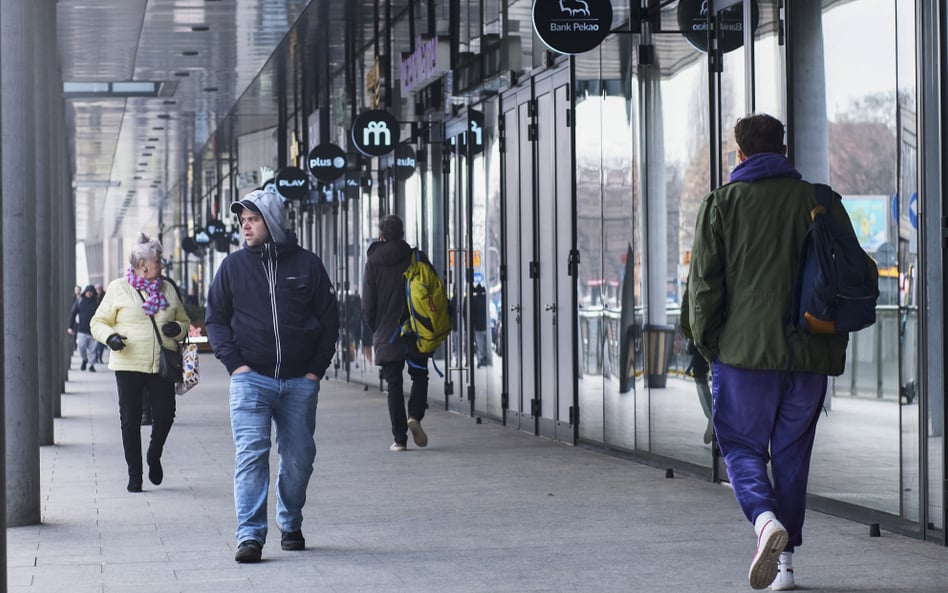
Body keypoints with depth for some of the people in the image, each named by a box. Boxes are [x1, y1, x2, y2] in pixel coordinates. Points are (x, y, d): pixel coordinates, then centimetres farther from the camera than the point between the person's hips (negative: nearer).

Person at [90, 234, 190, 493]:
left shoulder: (168, 289, 14)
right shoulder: (118, 288, 3)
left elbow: (185, 321, 21)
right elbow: (98, 322, 6)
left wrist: (178, 328, -3)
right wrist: (110, 336, -15)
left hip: (162, 365, 2)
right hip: (129, 365, -2)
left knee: (165, 414, -6)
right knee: (130, 420, 1)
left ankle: (154, 455, 24)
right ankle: (134, 473, 12)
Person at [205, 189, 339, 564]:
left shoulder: (306, 264, 5)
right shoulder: (233, 266, 6)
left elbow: (329, 319, 9)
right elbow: (215, 318, 9)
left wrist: (317, 369, 1)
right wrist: (234, 363, -4)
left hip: (300, 381, 1)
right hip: (251, 378, -1)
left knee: (299, 457, 7)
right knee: (251, 454, -11)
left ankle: (291, 524, 27)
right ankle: (250, 536, -13)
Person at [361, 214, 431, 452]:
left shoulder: (373, 262, -1)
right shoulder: (418, 258, 0)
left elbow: (367, 305, -2)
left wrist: (376, 329, 12)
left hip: (387, 335, 0)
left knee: (394, 384, 4)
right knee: (419, 376, 15)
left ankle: (400, 438, 0)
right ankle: (415, 416, -10)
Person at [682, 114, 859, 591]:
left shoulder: (721, 203, 0)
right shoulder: (821, 201, 6)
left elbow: (704, 282, -4)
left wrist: (706, 343, 7)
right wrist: (833, 345, 14)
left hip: (745, 351, -2)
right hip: (809, 353, 2)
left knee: (742, 447, 8)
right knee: (792, 454, 13)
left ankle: (766, 520, -20)